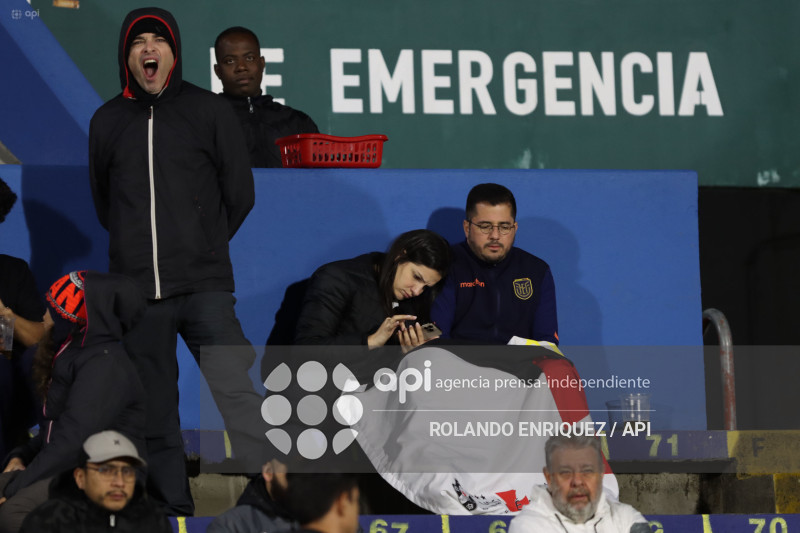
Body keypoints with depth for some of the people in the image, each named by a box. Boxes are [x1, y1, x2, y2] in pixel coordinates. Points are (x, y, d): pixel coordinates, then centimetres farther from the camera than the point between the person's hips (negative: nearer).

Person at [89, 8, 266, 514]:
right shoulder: (108, 121, 11)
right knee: (157, 418, 4)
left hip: (204, 286, -3)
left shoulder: (210, 110, 4)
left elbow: (240, 194, 9)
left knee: (236, 393, -15)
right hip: (137, 291, 3)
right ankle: (175, 508, 10)